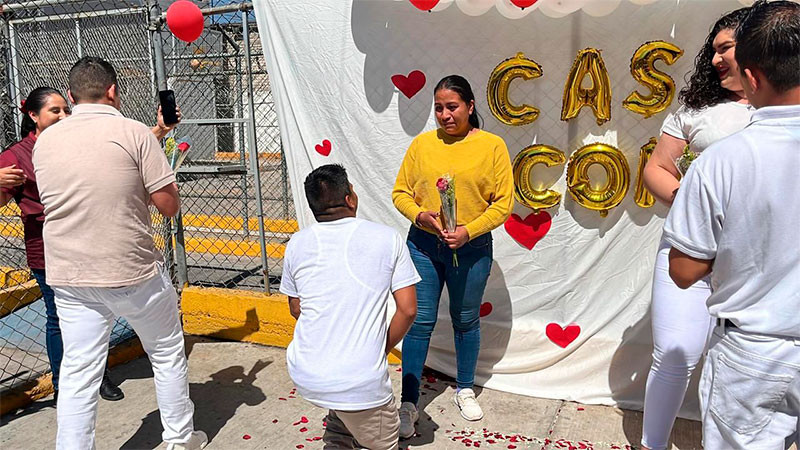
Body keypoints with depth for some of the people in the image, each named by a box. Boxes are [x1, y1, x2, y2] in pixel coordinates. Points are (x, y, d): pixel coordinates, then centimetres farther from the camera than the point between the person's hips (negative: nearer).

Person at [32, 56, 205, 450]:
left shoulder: (44, 141, 4)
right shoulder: (133, 132, -11)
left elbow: (55, 201, 17)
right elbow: (169, 206, -12)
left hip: (69, 277, 4)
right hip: (133, 273, -3)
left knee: (77, 373, 10)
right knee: (167, 353, 16)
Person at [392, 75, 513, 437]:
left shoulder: (492, 146, -3)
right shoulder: (422, 144, 2)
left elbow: (504, 202, -6)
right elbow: (400, 192, 4)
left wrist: (469, 231, -17)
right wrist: (420, 216, -15)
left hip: (472, 248, 0)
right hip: (423, 244, 1)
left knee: (466, 322, 15)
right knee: (419, 322, 3)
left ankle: (465, 390, 37)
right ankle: (408, 404, 15)